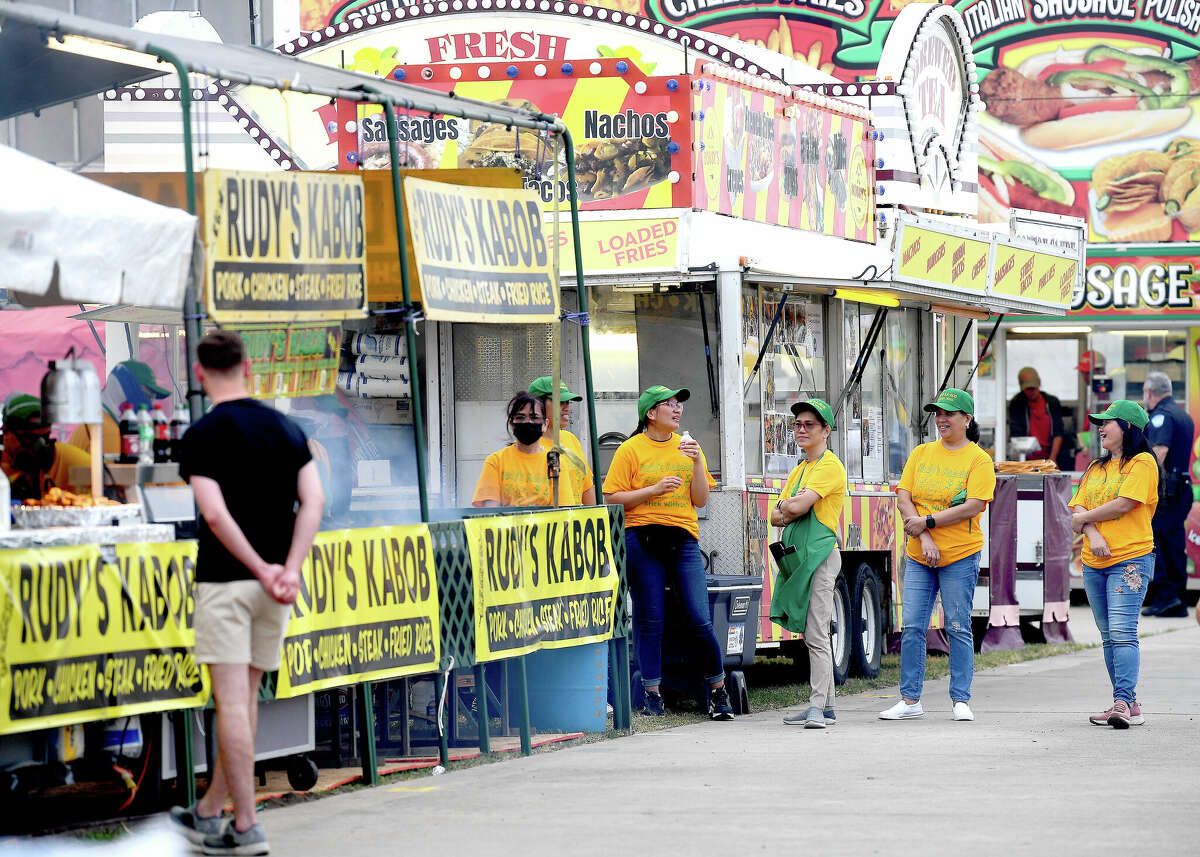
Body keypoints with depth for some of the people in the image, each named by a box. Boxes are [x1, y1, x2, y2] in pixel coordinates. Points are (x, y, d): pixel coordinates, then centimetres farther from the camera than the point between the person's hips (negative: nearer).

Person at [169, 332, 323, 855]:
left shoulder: (202, 435, -9)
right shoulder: (287, 429, 6)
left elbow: (215, 514, -19)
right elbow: (313, 503, -3)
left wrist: (261, 570, -14)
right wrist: (288, 571, -10)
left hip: (224, 580, -6)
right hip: (275, 584, 6)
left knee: (233, 702, -4)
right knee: (244, 698, 14)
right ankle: (210, 812, 23)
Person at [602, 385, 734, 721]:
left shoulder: (687, 447, 14)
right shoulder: (631, 450, 2)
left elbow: (700, 499, 9)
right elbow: (612, 498, -3)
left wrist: (697, 461, -4)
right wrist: (654, 490, -13)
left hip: (683, 540, 3)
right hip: (643, 538, -2)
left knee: (700, 618, -4)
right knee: (650, 620, -1)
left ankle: (717, 690, 7)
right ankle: (652, 695, 7)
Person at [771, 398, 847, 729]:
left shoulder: (829, 466, -8)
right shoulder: (799, 470, 22)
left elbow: (798, 507, -19)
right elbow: (776, 517, 18)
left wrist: (787, 505, 3)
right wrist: (790, 511, -3)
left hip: (820, 554, -9)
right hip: (799, 554, 9)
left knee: (817, 636, -14)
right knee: (812, 636, 10)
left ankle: (818, 707, -18)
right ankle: (825, 706, 13)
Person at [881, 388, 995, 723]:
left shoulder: (979, 460, -4)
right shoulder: (921, 454, 9)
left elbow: (973, 507, -15)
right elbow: (903, 498, 2)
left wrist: (927, 522, -15)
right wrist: (924, 538, -11)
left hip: (960, 557, -4)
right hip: (919, 556, 4)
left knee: (958, 628, 0)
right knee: (912, 627, 2)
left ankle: (961, 701, 6)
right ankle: (910, 700, 7)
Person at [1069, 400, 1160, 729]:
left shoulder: (1142, 463, -4)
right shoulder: (1096, 468, 18)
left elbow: (1123, 504, -14)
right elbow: (1078, 508, 9)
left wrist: (1084, 517, -2)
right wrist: (1092, 534, -11)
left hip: (1130, 558, -8)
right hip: (1094, 563, 8)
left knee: (1122, 632, -18)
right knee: (1109, 637, 6)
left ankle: (1122, 704, -26)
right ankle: (1131, 705, 9)